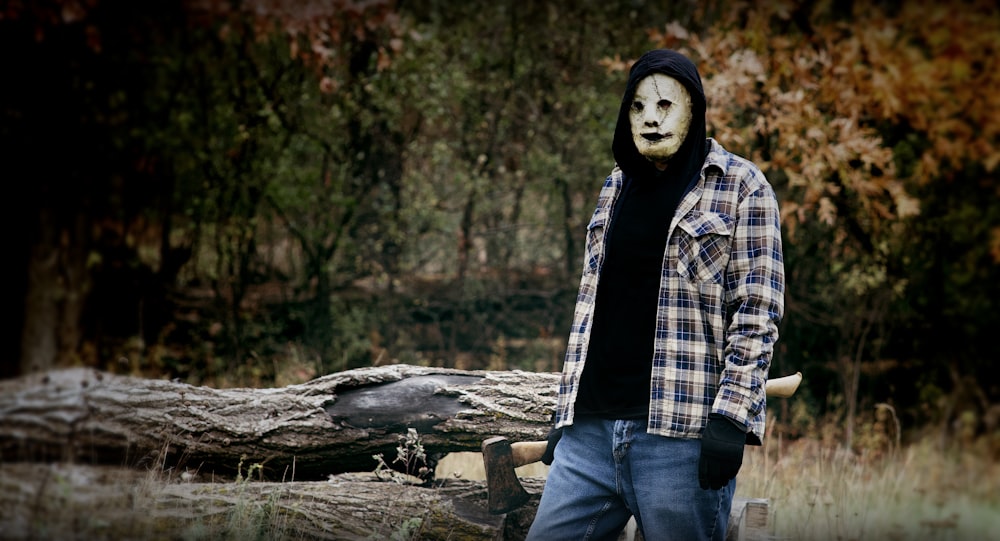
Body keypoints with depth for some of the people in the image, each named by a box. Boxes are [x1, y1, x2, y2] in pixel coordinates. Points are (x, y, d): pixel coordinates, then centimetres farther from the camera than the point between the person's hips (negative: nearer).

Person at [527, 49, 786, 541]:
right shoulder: (616, 187, 17)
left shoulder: (740, 187, -1)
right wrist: (567, 408, 16)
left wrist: (730, 415, -15)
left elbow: (757, 311, -6)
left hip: (682, 431, -6)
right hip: (591, 428, 6)